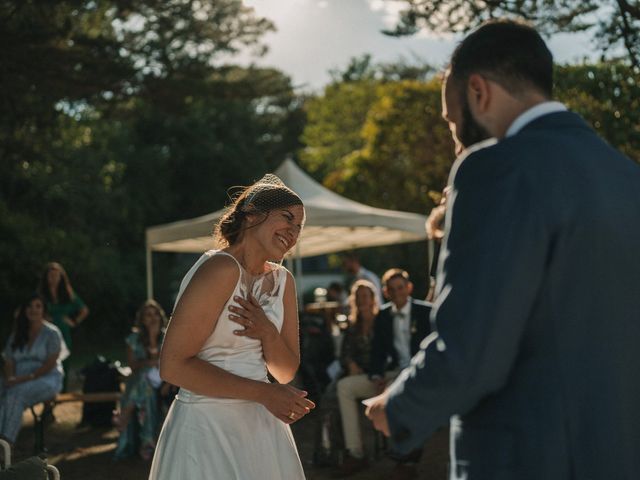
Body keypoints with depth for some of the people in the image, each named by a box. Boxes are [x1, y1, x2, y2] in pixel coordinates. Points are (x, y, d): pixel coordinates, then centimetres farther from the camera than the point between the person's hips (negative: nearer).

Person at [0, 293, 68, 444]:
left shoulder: (51, 333, 1)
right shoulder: (16, 335, 18)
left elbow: (50, 364, -9)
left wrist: (28, 378, -19)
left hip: (47, 379, -5)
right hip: (19, 381, 5)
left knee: (16, 392, -35)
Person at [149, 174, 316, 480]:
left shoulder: (282, 280, 6)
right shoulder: (220, 269, -17)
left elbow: (286, 373, 9)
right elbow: (173, 366, -20)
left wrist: (268, 333, -12)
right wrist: (262, 392, -18)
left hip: (262, 425, 7)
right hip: (209, 426, -7)